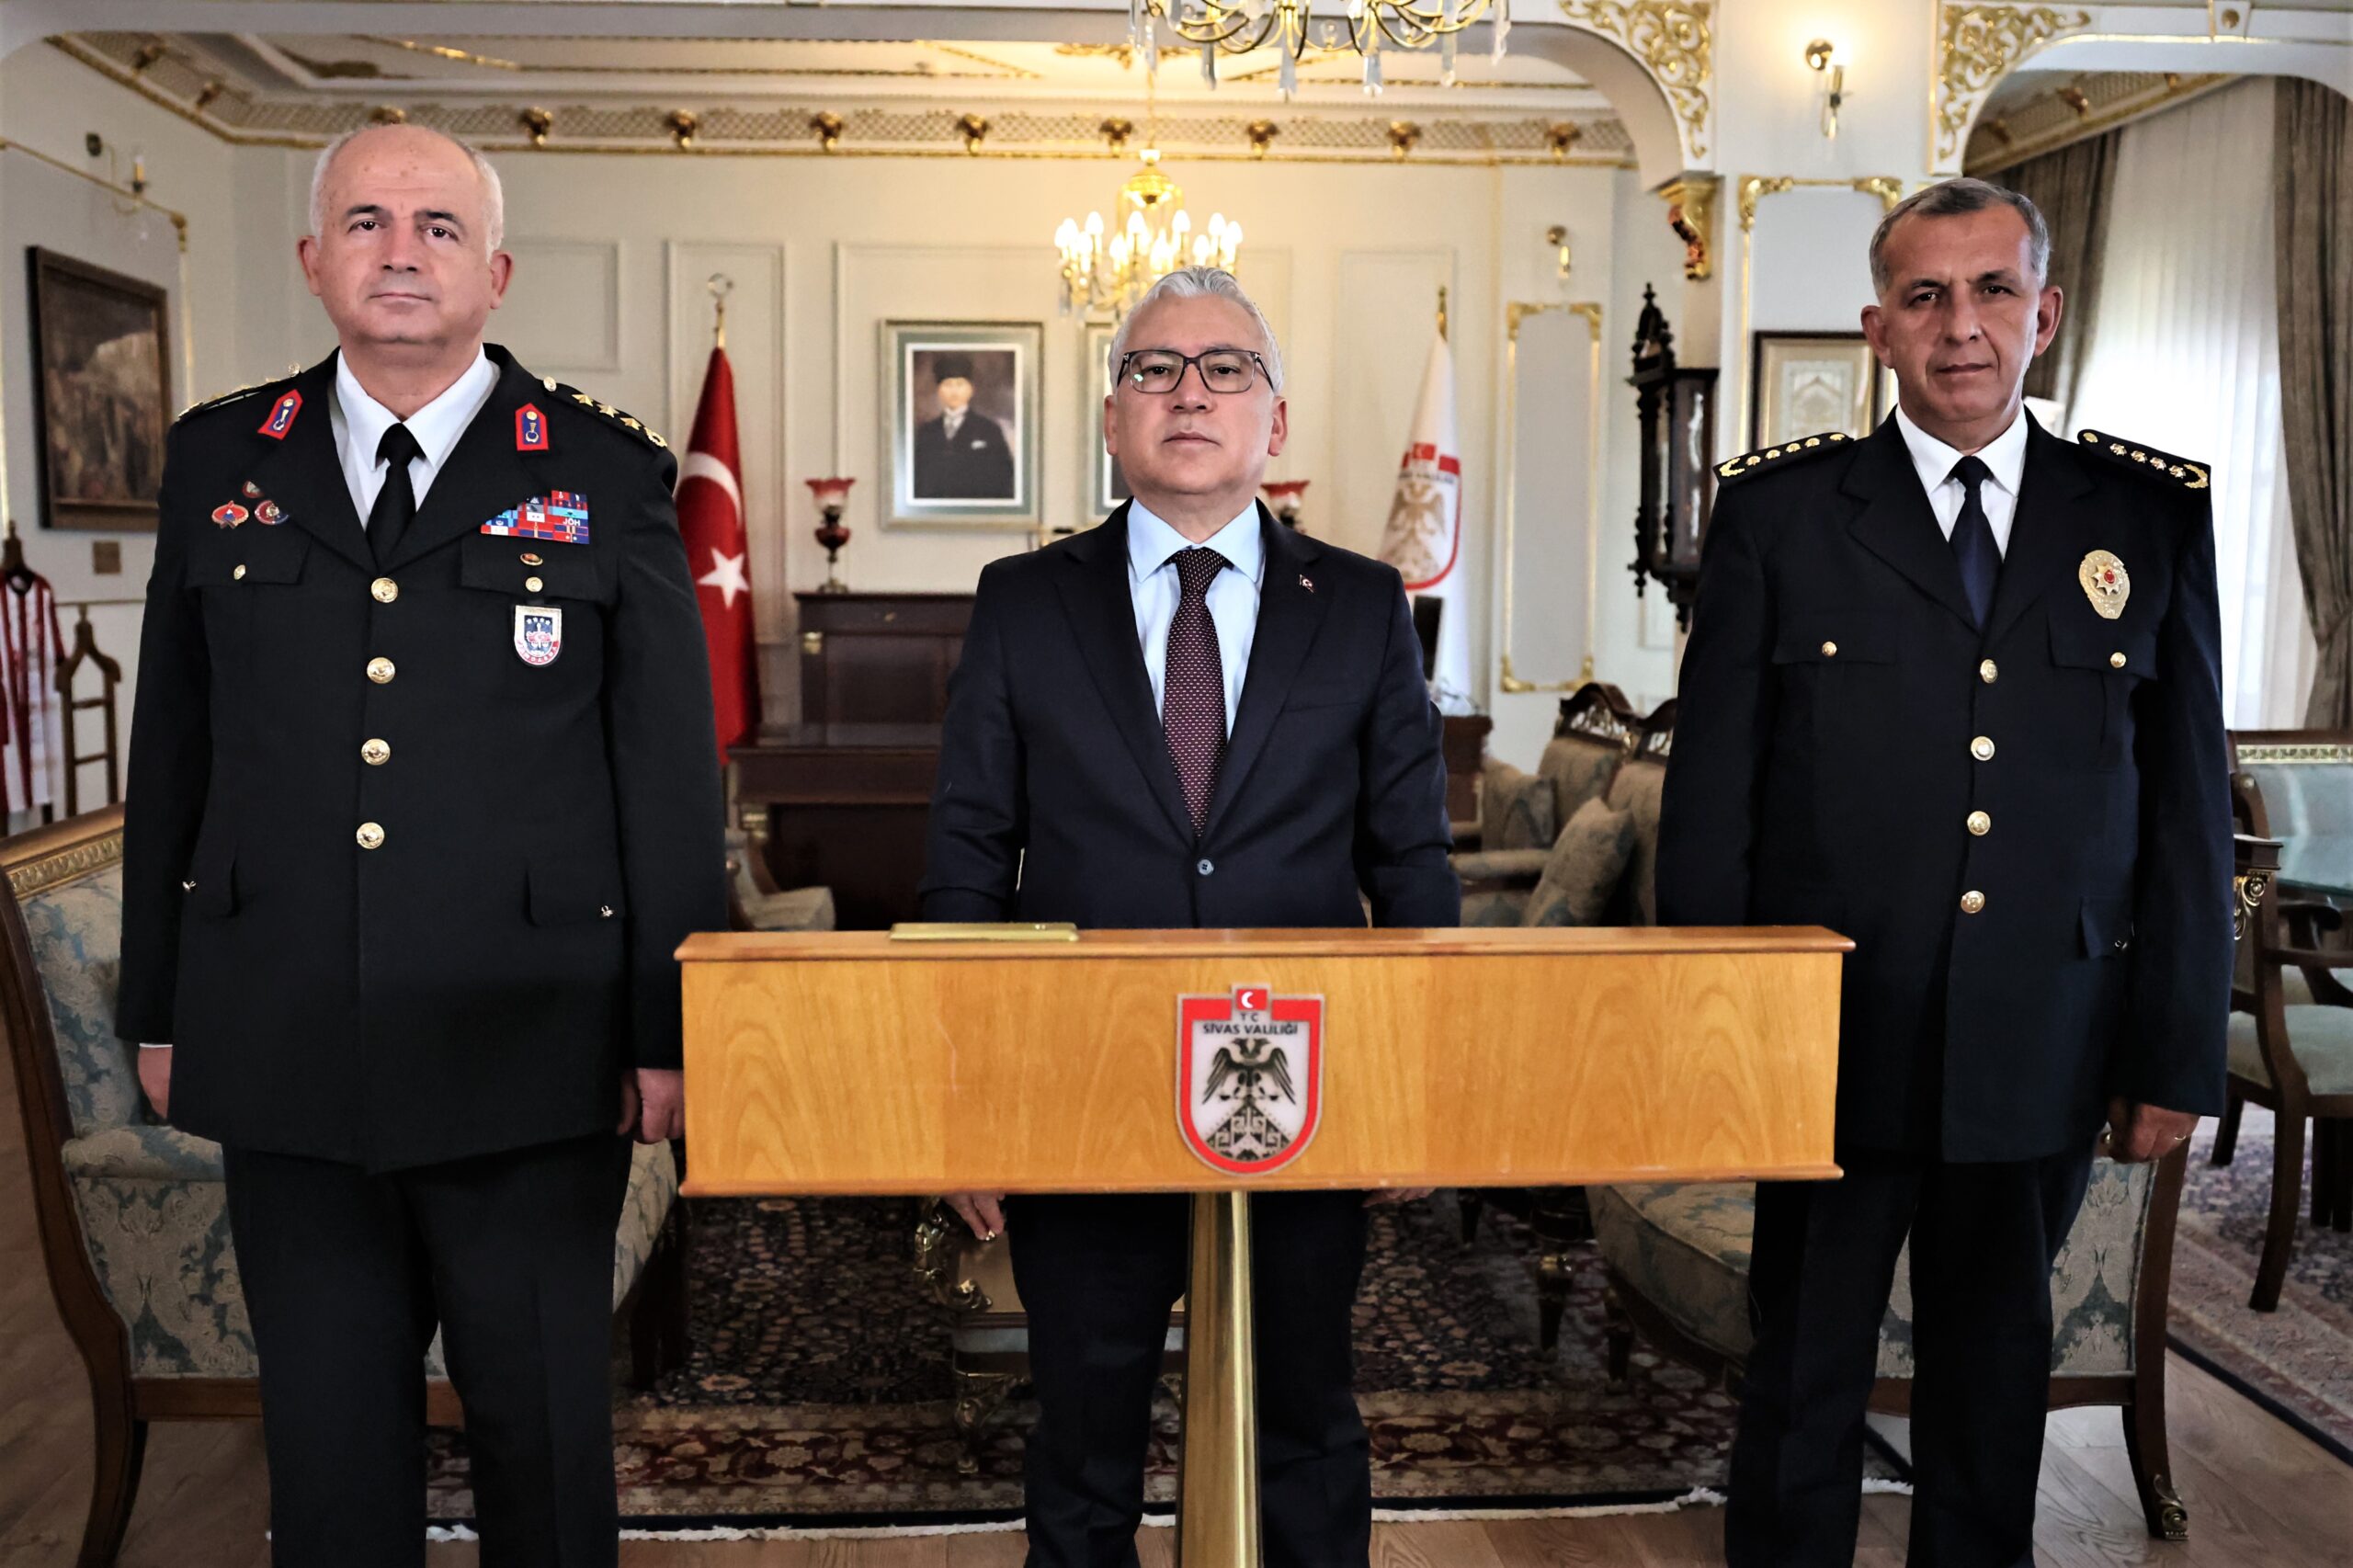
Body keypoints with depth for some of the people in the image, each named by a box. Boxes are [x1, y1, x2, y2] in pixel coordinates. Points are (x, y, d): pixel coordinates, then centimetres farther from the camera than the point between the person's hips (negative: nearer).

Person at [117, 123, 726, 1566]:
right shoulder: (220, 462, 8)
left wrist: (668, 1035, -4)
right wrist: (159, 1010, 11)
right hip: (284, 1058, 3)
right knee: (330, 1442, 16)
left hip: (531, 1060, -2)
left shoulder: (609, 476, -1)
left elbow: (672, 774, -2)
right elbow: (172, 755, 11)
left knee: (548, 1438, 12)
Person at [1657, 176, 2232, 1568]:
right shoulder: (1780, 510, -2)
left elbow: (2191, 804, 5)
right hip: (1833, 1039, -2)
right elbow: (1712, 793, -2)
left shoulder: (2153, 515, 4)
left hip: (2044, 1052, 2)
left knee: (1999, 1367, 18)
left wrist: (2180, 1052, 3)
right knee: (1805, 1375, 11)